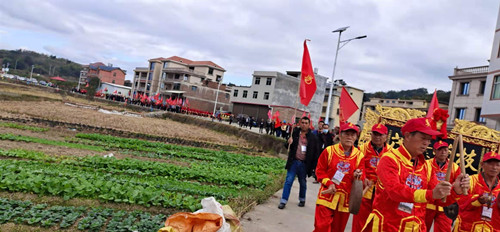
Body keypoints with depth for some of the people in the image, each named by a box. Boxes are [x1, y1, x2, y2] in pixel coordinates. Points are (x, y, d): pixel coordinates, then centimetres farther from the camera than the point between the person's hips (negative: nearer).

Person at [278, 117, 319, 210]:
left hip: (304, 164, 0)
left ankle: (302, 200, 34)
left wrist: (311, 165, -5)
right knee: (288, 181, -2)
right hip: (294, 162, 1)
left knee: (303, 183, 15)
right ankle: (283, 201, 3)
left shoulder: (312, 137, -3)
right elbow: (288, 146, 8)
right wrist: (289, 143, -16)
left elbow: (315, 152, 0)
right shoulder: (295, 133, 1)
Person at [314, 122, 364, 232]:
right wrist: (329, 183, -12)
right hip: (327, 196, -2)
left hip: (345, 199, 3)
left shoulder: (359, 155, 2)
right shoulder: (329, 151, -2)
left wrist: (357, 175, -16)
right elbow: (320, 170, 1)